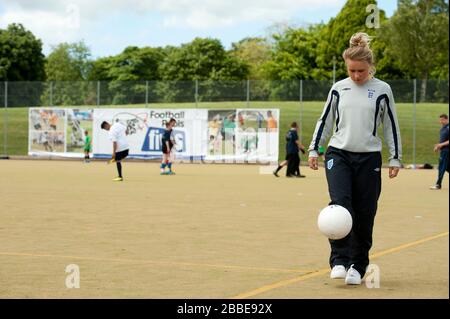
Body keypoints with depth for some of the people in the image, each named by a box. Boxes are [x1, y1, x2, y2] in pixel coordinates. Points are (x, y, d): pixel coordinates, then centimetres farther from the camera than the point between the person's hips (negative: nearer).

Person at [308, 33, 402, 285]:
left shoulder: (382, 90, 2)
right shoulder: (338, 88, 7)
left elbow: (392, 126, 7)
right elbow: (325, 121, 14)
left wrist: (395, 158, 4)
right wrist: (314, 149, 10)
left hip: (368, 158, -1)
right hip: (338, 154, 1)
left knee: (364, 215, 1)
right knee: (340, 204, -18)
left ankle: (358, 266, 13)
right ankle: (339, 261, -15)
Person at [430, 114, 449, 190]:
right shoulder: (442, 128, 14)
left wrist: (442, 144, -23)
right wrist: (438, 146, 11)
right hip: (443, 150, 9)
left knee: (442, 168, -7)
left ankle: (438, 185, -5)